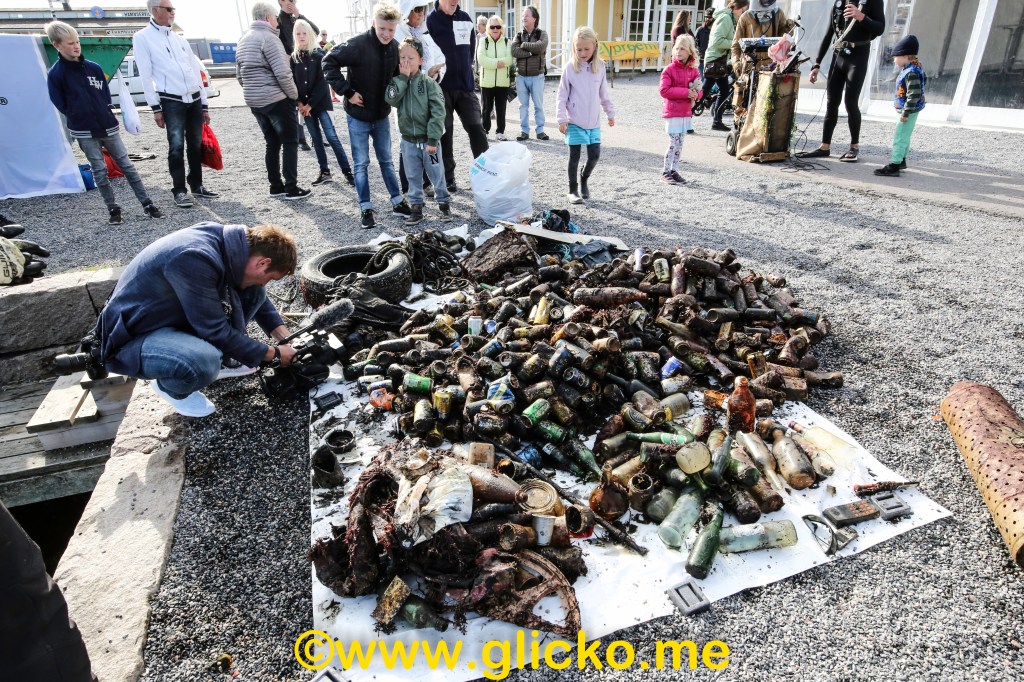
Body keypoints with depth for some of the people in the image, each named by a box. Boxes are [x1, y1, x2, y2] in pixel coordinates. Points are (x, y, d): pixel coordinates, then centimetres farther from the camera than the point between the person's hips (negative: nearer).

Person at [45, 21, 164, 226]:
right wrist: (81, 118, 0)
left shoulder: (94, 68, 6)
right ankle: (113, 210, 9)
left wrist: (106, 114, 5)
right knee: (100, 171, 2)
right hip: (85, 132, -3)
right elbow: (60, 104, -1)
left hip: (108, 126, 3)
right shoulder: (55, 74, -4)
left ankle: (147, 204, 5)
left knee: (127, 165, 3)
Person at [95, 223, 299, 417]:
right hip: (132, 338, -8)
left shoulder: (231, 242, -9)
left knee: (253, 293, -3)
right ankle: (169, 386, -2)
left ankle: (222, 361, 12)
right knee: (204, 361, -36)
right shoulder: (196, 259, -34)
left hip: (175, 316, 8)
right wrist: (274, 355, -15)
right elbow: (216, 333, -25)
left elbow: (256, 293, 8)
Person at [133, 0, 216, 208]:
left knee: (196, 145, 8)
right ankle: (179, 191, -5)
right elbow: (146, 75, -4)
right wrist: (155, 107, -10)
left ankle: (197, 185, 19)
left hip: (194, 99, 5)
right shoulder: (142, 38, 0)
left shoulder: (179, 39, 16)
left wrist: (204, 105, 11)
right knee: (176, 146, -10)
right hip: (171, 101, -5)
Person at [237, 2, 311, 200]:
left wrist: (252, 92, 21)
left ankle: (275, 186, 15)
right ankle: (291, 188, -4)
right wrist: (294, 94, -7)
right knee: (290, 142, -2)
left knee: (272, 143, 14)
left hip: (254, 101, 8)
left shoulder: (243, 40, 15)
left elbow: (240, 74, 17)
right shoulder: (268, 37, -13)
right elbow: (283, 73, -20)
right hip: (276, 100, -8)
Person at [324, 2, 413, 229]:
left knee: (386, 160, 14)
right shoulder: (358, 44, -18)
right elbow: (329, 62, -17)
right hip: (358, 115, -4)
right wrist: (347, 92, -19)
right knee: (361, 163, 3)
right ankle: (366, 209, 11)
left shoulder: (395, 48, -3)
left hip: (382, 115, 4)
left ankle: (397, 203, 23)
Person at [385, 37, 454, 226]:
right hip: (408, 140, 3)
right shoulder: (397, 81, 4)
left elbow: (438, 112, -13)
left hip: (428, 140, -3)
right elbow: (390, 99, -16)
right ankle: (416, 207, 22)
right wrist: (403, 77, -16)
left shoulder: (428, 82, -8)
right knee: (413, 177, 11)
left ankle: (443, 203, 25)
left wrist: (432, 139, -18)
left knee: (437, 174, 8)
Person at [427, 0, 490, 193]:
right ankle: (448, 178, 11)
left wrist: (466, 67, 12)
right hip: (442, 87, -4)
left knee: (476, 128, -1)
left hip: (465, 86, 4)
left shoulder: (465, 19, 9)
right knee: (445, 132, 3)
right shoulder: (430, 21, -5)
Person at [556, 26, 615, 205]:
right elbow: (562, 95, -4)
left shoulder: (600, 67, 3)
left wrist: (610, 113, 18)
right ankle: (573, 190, 16)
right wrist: (562, 119, -9)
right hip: (574, 122, -3)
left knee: (594, 155, 2)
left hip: (593, 121, 3)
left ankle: (584, 178, 30)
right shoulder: (570, 67, -6)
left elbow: (604, 93, 13)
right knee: (574, 157, 4)